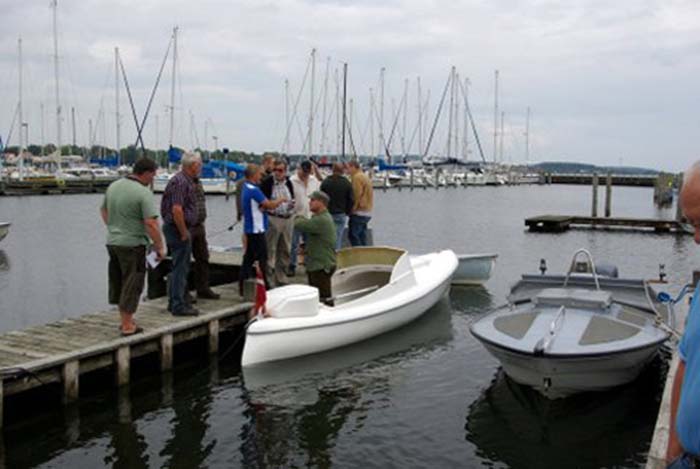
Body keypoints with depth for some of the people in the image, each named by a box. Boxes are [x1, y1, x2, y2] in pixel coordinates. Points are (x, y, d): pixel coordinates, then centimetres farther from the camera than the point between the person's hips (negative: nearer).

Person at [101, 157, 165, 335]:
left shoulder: (113, 186, 6)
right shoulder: (143, 193, -17)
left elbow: (103, 210, 19)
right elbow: (151, 223, -22)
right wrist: (159, 247, -14)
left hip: (112, 242, 8)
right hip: (132, 244, -8)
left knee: (118, 282, 17)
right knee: (132, 285, 2)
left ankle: (125, 320, 29)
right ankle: (128, 326, 8)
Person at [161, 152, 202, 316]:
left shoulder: (186, 180, 15)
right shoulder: (181, 182, -18)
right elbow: (176, 210, -25)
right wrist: (184, 233, -19)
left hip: (180, 228, 11)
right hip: (178, 228, -11)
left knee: (179, 267, 16)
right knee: (180, 268, -5)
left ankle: (174, 302, 24)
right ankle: (178, 306, 0)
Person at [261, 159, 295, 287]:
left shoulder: (288, 183, 11)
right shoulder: (267, 183, -8)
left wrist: (292, 204, 5)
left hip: (288, 219, 6)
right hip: (273, 219, -6)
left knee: (285, 251, 12)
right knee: (270, 250, -4)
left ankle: (281, 279, 23)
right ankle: (269, 279, 1)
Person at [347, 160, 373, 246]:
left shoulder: (357, 177, -11)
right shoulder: (365, 177, 20)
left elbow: (357, 194, -19)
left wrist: (353, 208, -12)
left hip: (359, 213, -10)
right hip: (367, 212, 10)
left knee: (353, 236, -9)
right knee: (362, 237, 13)